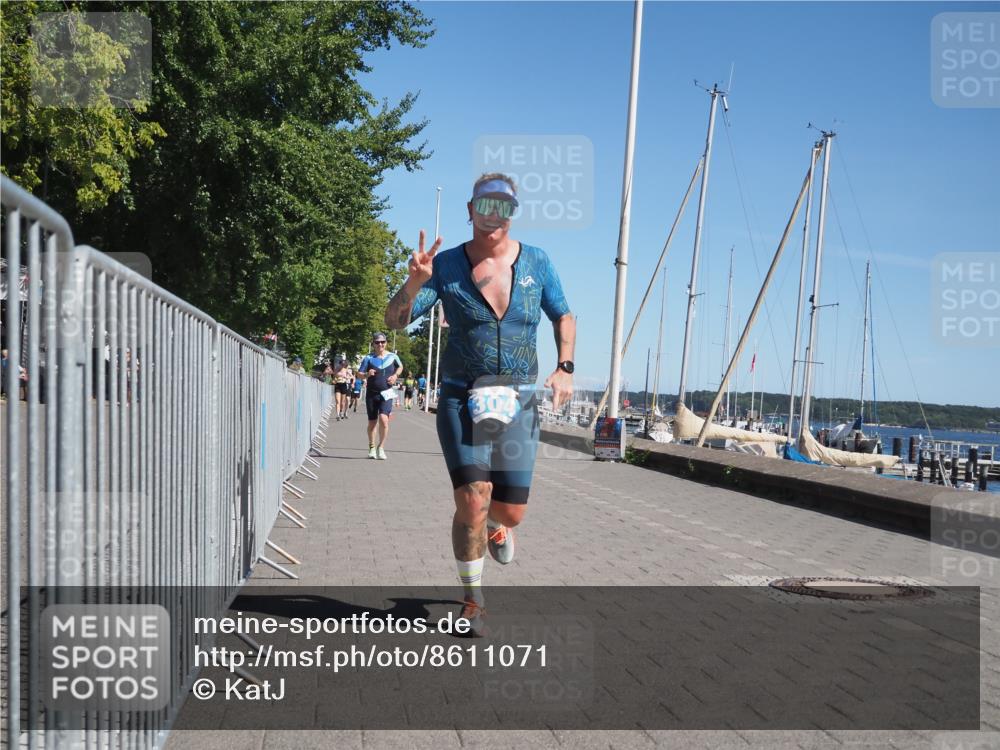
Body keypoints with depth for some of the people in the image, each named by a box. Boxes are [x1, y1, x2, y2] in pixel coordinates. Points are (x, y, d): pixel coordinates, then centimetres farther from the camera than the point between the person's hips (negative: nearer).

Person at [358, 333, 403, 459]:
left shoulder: (392, 356, 3)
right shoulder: (369, 358, -1)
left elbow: (400, 366, 23)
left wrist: (395, 375, 4)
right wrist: (367, 374, -21)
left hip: (386, 393, 0)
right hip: (372, 393, 1)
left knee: (383, 419, -20)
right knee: (372, 423, 8)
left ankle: (381, 447, -4)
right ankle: (372, 447, 29)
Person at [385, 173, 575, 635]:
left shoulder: (536, 264, 1)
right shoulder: (446, 265, -4)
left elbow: (563, 317, 16)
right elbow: (394, 320, -9)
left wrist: (565, 368, 1)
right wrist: (415, 283, -28)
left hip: (518, 402, 2)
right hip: (462, 400, -2)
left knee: (511, 511, 2)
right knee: (472, 502, -14)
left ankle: (495, 525, 42)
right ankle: (473, 601, 8)